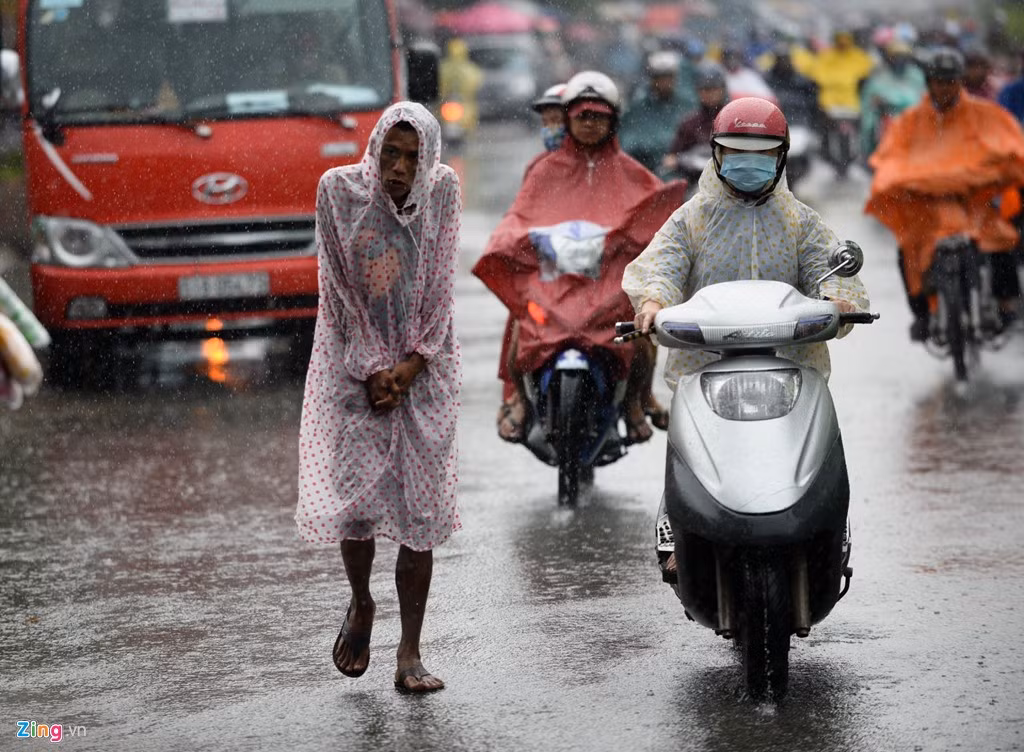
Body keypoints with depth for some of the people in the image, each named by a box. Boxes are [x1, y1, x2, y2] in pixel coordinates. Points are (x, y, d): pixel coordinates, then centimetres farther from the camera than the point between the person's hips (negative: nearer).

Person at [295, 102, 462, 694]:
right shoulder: (339, 190, -6)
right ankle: (361, 605, 23)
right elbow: (339, 289, -5)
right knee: (352, 497, -9)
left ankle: (411, 653, 3)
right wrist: (371, 371, -9)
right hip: (353, 365, -1)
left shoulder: (443, 190, -3)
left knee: (420, 509, -4)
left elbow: (441, 289, -2)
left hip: (423, 369, 1)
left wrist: (409, 368, -9)